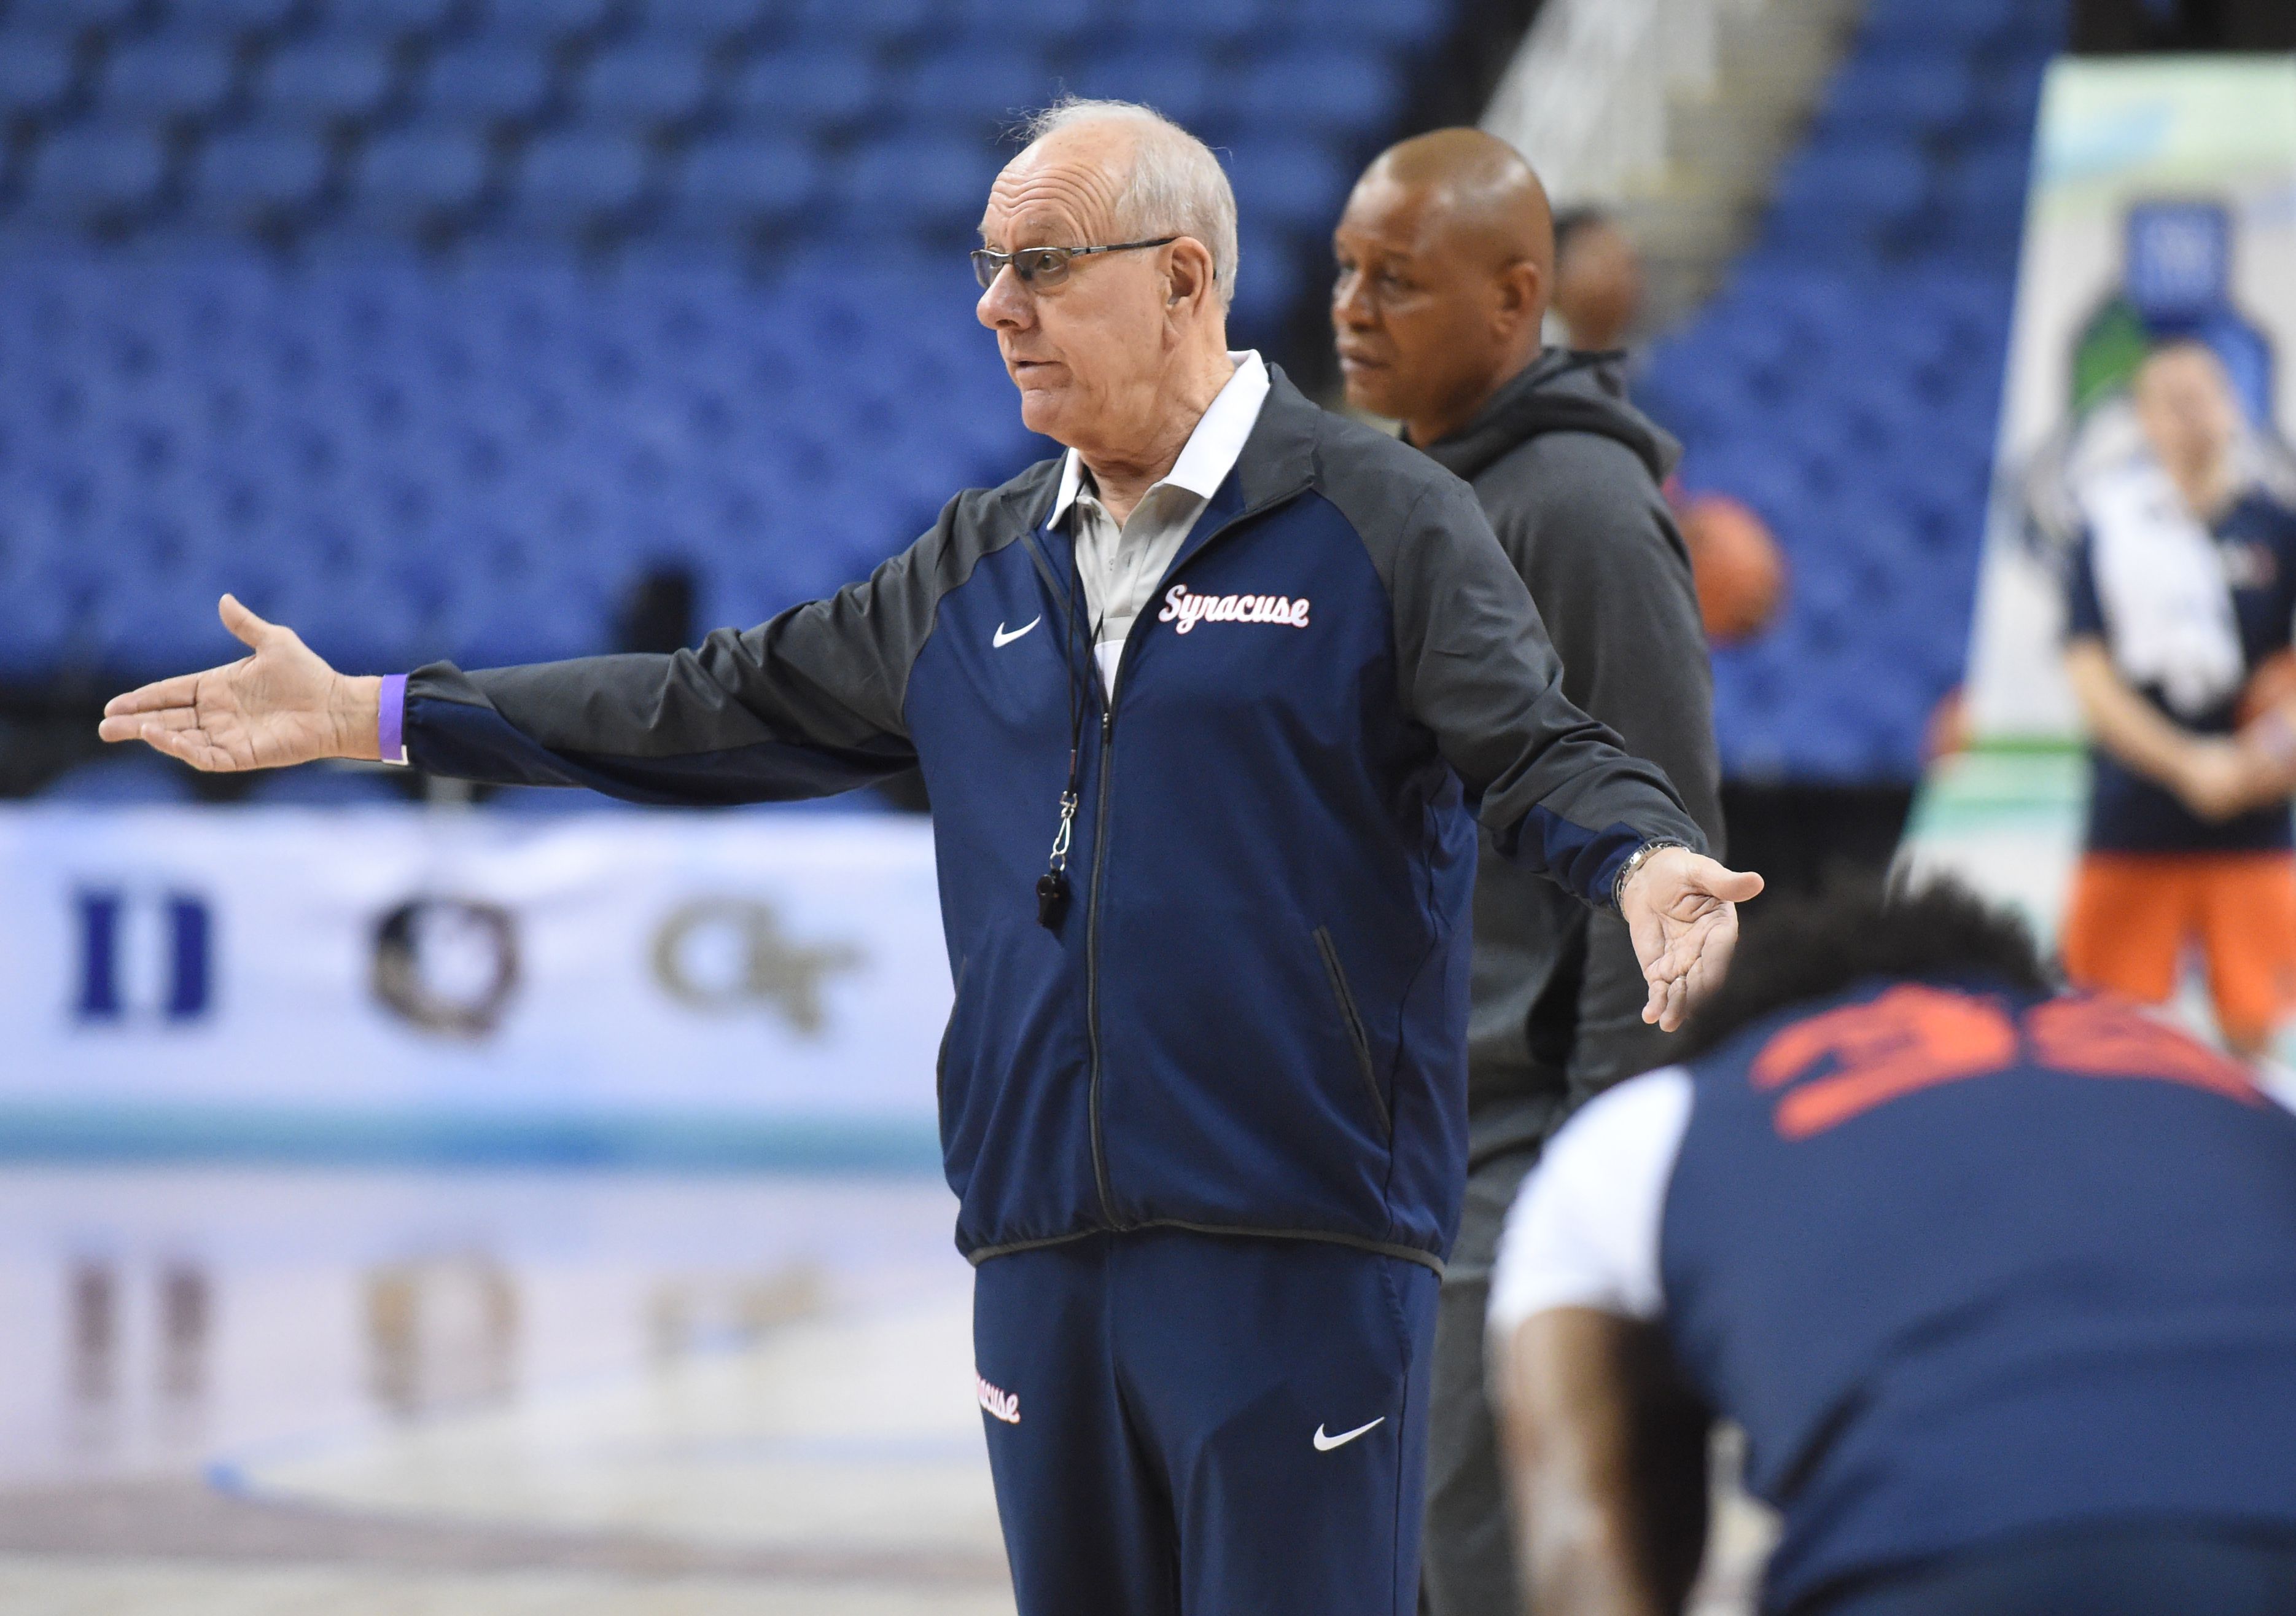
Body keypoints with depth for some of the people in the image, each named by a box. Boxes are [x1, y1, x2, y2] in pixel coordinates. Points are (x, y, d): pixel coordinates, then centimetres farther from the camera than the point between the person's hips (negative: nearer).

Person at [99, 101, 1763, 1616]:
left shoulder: (1377, 519, -1)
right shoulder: (985, 565, 17)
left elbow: (1538, 746, -10)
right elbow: (728, 709, 22)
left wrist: (1646, 862, -34)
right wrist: (369, 715, 20)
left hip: (1299, 1243, -6)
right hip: (1046, 1242, 6)